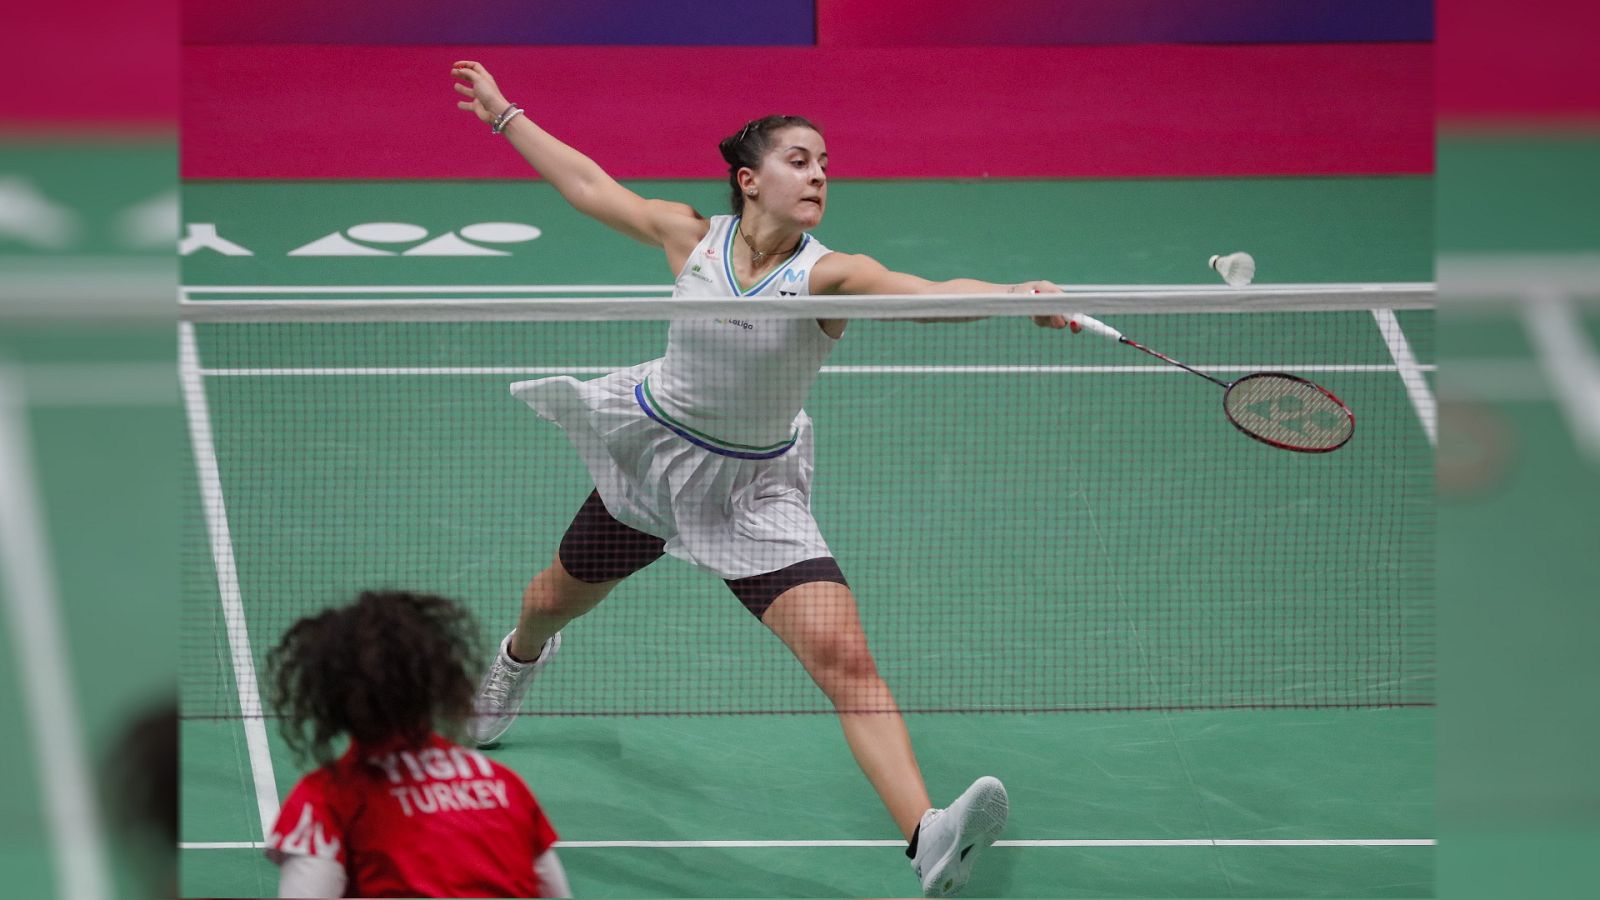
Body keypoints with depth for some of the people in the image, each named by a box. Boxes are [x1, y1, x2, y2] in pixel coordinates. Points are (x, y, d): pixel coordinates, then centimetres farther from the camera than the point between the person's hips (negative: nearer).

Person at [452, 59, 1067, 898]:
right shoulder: (693, 239, -12)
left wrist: (1020, 294, -58)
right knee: (553, 600, 28)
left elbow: (931, 293, -39)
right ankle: (519, 658, 69)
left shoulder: (828, 276, -21)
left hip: (757, 488, -3)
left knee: (844, 656, -22)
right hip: (652, 448, 3)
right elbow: (589, 185, 4)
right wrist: (504, 114, 13)